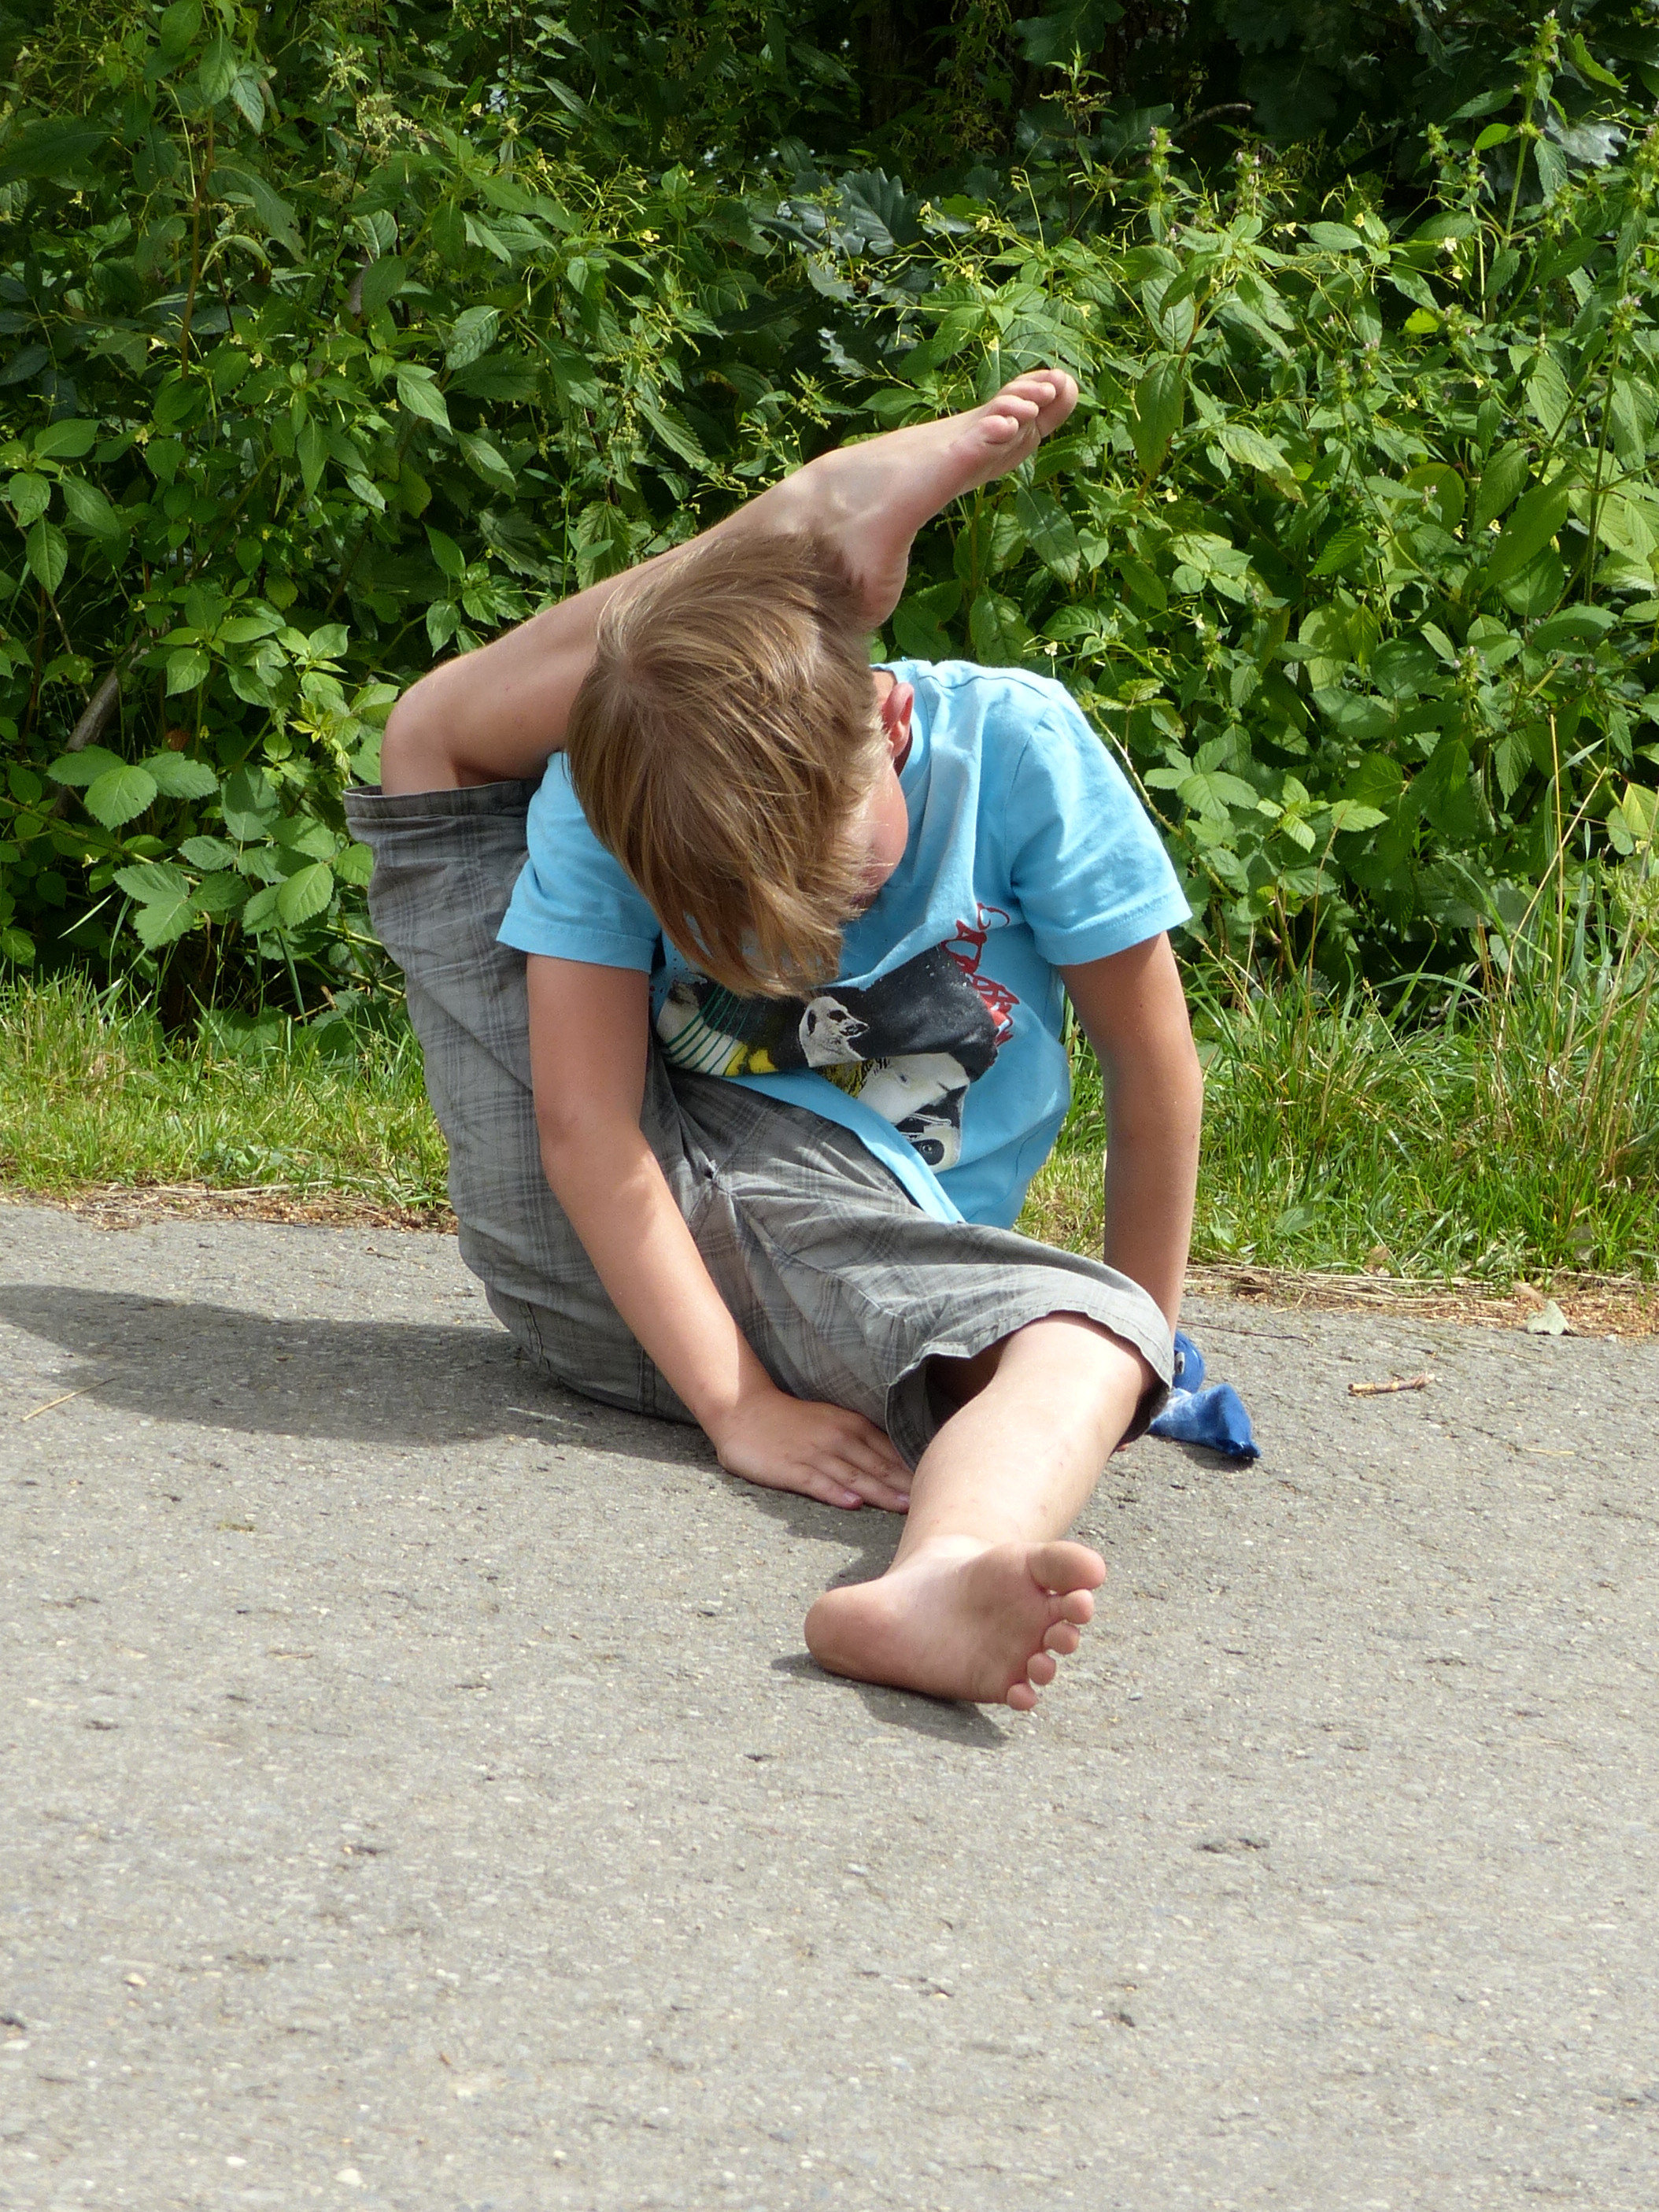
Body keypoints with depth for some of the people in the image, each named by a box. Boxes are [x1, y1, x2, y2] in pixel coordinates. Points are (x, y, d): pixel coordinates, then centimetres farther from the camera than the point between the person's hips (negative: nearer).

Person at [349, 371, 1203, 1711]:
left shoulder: (1012, 748, -16)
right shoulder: (602, 804, -15)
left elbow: (1156, 1067, -7)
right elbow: (585, 1123, -22)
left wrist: (1127, 1361, -1)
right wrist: (735, 1405, -32)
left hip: (849, 1232, -2)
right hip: (597, 1235, 2)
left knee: (1094, 1335, -37)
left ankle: (941, 1579, -74)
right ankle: (821, 534, -11)